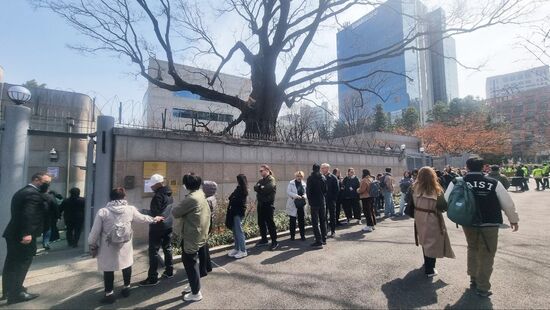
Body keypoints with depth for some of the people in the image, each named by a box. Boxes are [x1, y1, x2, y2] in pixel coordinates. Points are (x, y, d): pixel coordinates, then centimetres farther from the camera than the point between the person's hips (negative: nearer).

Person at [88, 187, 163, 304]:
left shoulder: (103, 212, -13)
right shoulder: (130, 209, -9)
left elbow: (95, 232, -8)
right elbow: (143, 218, 6)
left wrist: (92, 246, 6)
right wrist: (155, 219, 23)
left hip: (108, 248, -2)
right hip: (125, 246, 2)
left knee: (108, 269, 13)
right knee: (127, 265, 20)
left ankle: (109, 294, 22)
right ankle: (126, 288, 36)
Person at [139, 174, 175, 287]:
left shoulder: (158, 195, -19)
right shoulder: (169, 194, 9)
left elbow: (154, 213, -20)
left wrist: (144, 212, -3)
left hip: (158, 226, -9)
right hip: (168, 224, 9)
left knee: (153, 251, 0)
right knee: (167, 248, 16)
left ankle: (152, 278, 6)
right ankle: (169, 271, 26)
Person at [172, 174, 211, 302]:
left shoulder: (191, 198, -25)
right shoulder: (201, 195, 4)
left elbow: (175, 212, -19)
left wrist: (175, 207, 3)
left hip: (191, 236, -9)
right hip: (198, 234, 9)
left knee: (190, 263, 6)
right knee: (191, 262, 23)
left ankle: (196, 293, 21)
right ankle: (194, 288, 38)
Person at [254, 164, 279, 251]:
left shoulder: (271, 179, -6)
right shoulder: (261, 180, 16)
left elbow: (268, 189, -22)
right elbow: (255, 188, 0)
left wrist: (259, 188, -7)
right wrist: (262, 188, -17)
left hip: (268, 204, -8)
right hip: (260, 204, 8)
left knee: (270, 223, -5)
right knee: (261, 223, 13)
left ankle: (274, 242, 4)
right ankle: (264, 239, 27)